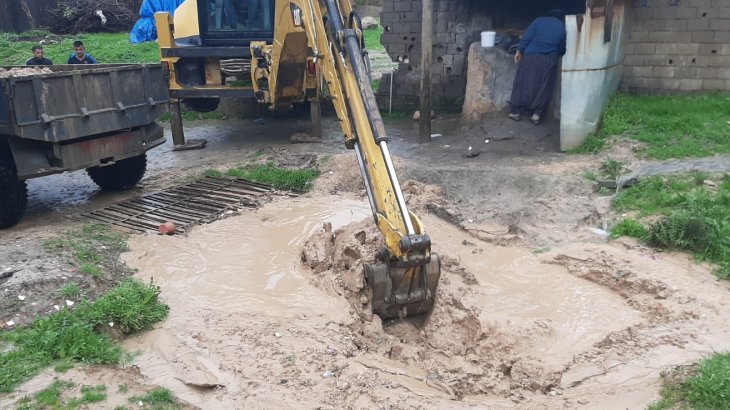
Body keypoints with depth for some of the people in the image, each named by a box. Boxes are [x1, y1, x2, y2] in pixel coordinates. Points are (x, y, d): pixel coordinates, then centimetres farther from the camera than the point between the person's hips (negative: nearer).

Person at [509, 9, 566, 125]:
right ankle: (536, 114, 6)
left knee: (523, 83, 4)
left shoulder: (539, 21, 4)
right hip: (549, 60, 1)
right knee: (543, 87, 8)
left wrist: (519, 51, 4)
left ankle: (516, 112, 8)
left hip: (531, 56, -1)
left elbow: (526, 37, -4)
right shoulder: (562, 28, 10)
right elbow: (562, 48, 16)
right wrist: (556, 55, 35)